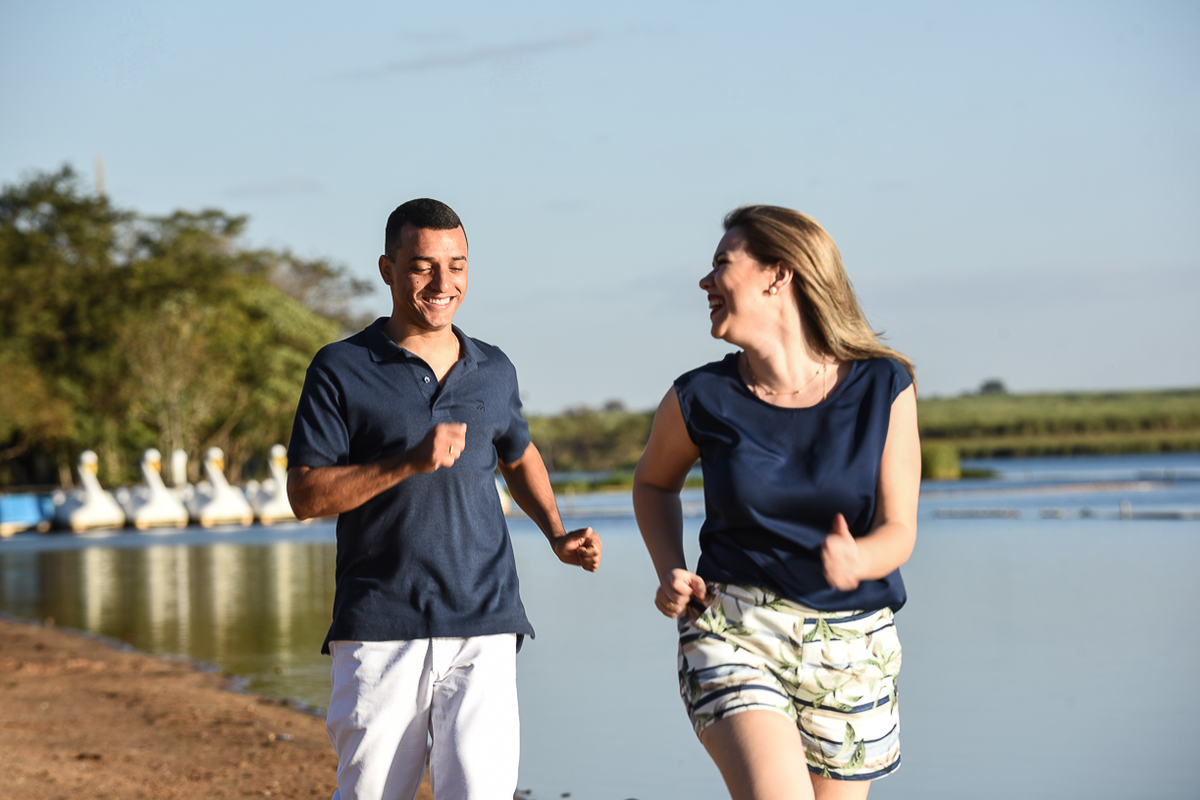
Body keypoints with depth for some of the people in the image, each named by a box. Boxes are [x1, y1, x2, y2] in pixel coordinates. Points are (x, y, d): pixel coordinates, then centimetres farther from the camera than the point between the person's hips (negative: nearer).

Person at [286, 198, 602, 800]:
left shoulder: (493, 371, 13)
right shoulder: (341, 370, 2)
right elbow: (305, 495, -5)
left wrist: (558, 535, 16)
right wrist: (411, 462, -16)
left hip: (484, 626, 2)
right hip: (379, 630, -2)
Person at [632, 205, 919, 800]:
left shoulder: (883, 389, -6)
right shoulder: (702, 399, -5)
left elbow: (898, 530, -5)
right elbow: (654, 482, 16)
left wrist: (857, 559, -28)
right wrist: (669, 572, -1)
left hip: (851, 643, 2)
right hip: (732, 630, -1)